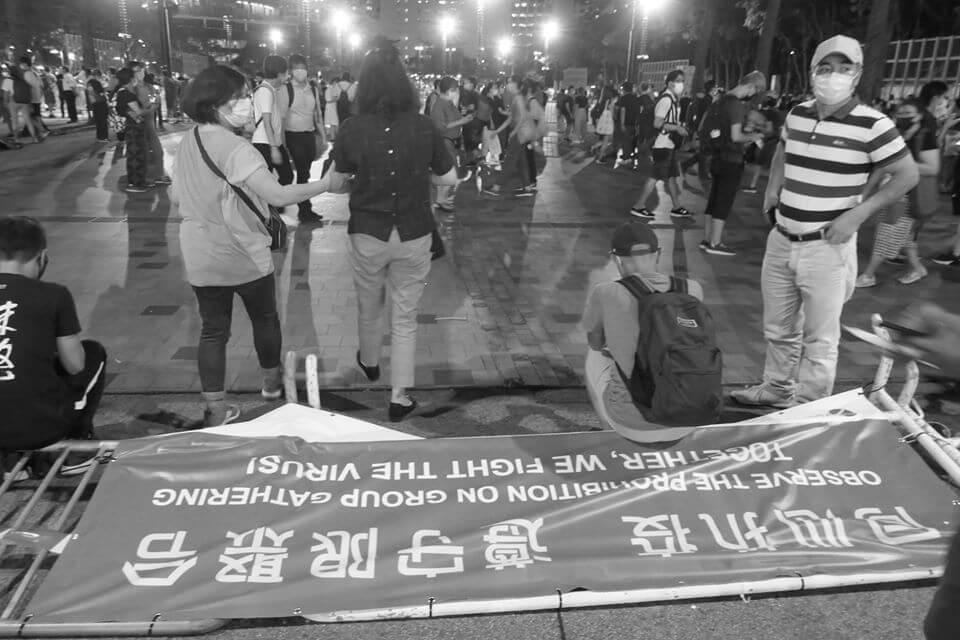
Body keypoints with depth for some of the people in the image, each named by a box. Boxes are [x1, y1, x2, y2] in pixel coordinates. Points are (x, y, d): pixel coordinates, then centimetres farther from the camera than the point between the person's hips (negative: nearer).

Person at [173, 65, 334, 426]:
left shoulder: (187, 143, 2)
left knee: (213, 329, 12)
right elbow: (278, 195, -31)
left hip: (199, 257, 6)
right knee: (264, 318, 19)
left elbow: (177, 196, 12)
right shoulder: (235, 148, -21)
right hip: (243, 256, -6)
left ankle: (215, 409, 16)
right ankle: (272, 381, 38)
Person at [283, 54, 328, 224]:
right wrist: (283, 143, -15)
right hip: (294, 136, -5)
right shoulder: (286, 90, -7)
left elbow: (318, 115, 17)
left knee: (304, 173, 12)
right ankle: (305, 211, 2)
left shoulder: (313, 90, 10)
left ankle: (304, 209, 22)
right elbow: (281, 117, -10)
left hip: (310, 136, 5)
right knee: (303, 173, -6)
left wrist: (323, 137, 14)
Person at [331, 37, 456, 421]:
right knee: (405, 318, 11)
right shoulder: (424, 127, -11)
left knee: (369, 307, 24)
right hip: (413, 235, 0)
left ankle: (369, 363, 49)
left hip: (367, 234, 0)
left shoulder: (352, 130, -12)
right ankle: (400, 398, 15)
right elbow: (450, 179, -1)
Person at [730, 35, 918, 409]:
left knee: (819, 338, 5)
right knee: (778, 329, 19)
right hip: (781, 240, 6)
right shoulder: (797, 115, 5)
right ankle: (777, 388, 38)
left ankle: (808, 410, 19)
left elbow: (907, 175, -6)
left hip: (827, 247, -5)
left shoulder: (872, 125, -12)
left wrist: (858, 213, -14)